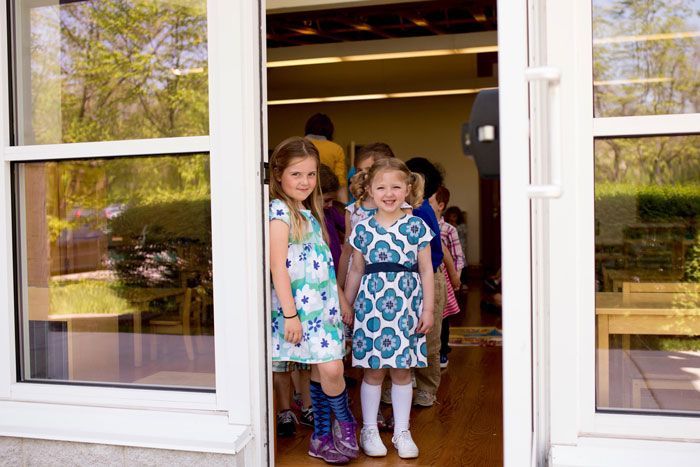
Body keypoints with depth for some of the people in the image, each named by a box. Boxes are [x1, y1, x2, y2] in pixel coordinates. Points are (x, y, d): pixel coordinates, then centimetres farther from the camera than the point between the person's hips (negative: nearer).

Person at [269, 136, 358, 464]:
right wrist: (289, 313, -18)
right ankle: (346, 423, 14)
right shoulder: (280, 212, -9)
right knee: (329, 369, -10)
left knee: (322, 370, 8)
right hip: (301, 305, -8)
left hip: (324, 303, 8)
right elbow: (278, 266, -15)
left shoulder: (310, 213, 16)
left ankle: (322, 437, 20)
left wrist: (341, 299, 20)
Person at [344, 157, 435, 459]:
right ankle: (369, 430, 21)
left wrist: (428, 309, -1)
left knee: (402, 371, 8)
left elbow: (426, 270, 3)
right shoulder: (363, 229, 3)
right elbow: (356, 270, 11)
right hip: (370, 304, 1)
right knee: (372, 370, 7)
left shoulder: (416, 227, 0)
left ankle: (402, 431, 21)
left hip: (406, 304, 0)